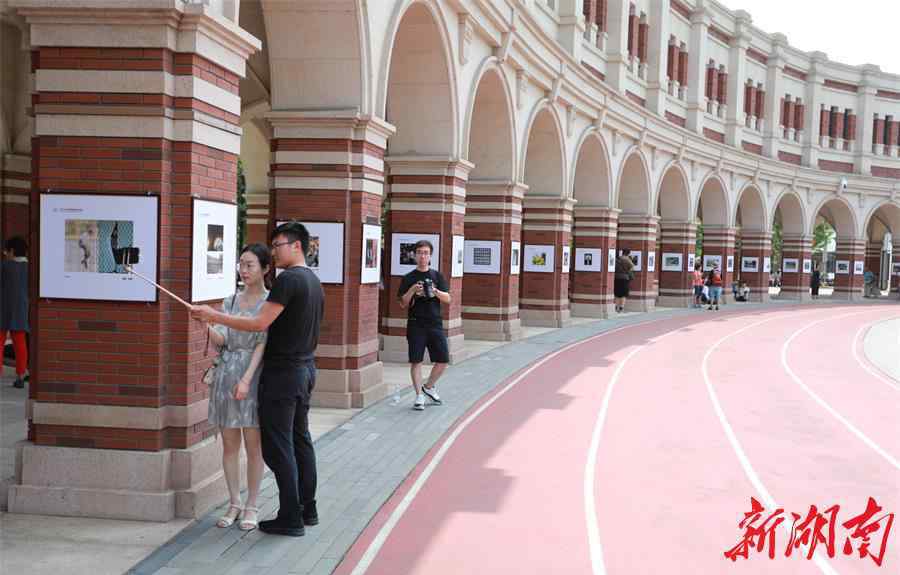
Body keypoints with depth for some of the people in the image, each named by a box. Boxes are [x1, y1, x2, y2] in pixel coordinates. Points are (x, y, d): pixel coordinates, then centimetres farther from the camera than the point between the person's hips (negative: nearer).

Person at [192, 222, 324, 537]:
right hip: (306, 369, 10)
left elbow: (260, 323, -23)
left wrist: (214, 316, -18)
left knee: (278, 446, -3)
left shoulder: (288, 279, -17)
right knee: (301, 439, 16)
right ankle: (308, 509, 23)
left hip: (283, 372, -9)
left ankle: (290, 518, 1)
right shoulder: (314, 282, 13)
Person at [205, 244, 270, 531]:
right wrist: (206, 324, -17)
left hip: (253, 374, -5)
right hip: (226, 372, 5)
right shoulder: (230, 301, 12)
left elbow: (263, 343, -10)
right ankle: (234, 504, 19)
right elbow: (221, 340, 3)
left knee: (253, 444, 1)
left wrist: (246, 379, -18)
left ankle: (251, 507, 12)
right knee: (229, 443, 8)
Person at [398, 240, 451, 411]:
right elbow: (403, 304, 1)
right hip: (416, 325, -2)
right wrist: (412, 291, -15)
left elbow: (448, 300, 3)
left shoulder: (437, 276, 9)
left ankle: (429, 387, 24)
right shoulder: (409, 278, 4)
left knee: (443, 360, 2)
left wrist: (435, 291, -15)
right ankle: (419, 396, 7)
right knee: (416, 361, -3)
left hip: (435, 324, 2)